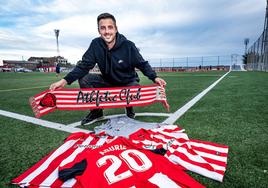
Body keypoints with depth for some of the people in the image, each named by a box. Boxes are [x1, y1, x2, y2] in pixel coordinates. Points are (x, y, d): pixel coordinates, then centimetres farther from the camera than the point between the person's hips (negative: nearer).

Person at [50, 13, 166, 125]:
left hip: (128, 82, -2)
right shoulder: (95, 44, -13)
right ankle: (96, 111, 5)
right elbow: (84, 65, -15)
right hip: (107, 82, 3)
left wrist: (154, 77, -32)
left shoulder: (128, 46, -20)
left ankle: (129, 108, 7)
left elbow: (142, 64, -14)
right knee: (84, 79, -15)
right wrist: (65, 80, -28)